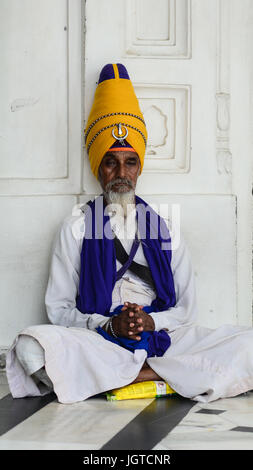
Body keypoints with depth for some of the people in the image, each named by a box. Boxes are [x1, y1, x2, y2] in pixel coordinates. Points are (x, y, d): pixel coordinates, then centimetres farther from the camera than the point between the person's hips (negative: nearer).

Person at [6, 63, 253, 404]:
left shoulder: (164, 228, 17)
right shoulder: (77, 227, 13)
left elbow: (187, 310, 13)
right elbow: (58, 309, 6)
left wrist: (152, 322, -9)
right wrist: (109, 325, -13)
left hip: (161, 338, 1)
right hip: (98, 344, -1)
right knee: (32, 344, -35)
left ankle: (141, 374, -27)